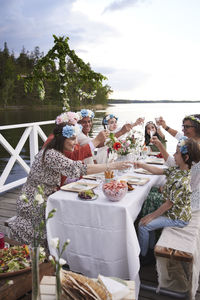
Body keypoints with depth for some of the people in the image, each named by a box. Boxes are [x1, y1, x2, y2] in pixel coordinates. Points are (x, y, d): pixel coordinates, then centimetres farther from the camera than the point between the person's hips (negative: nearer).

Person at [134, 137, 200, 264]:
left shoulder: (182, 181, -33)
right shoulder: (177, 169, -6)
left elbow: (169, 204, -25)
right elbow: (159, 171, 6)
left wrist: (152, 216, -14)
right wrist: (142, 165, -5)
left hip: (177, 218, -9)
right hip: (173, 212, 9)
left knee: (143, 225, -5)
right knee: (148, 220, 17)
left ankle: (142, 256, 17)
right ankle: (151, 247, 34)